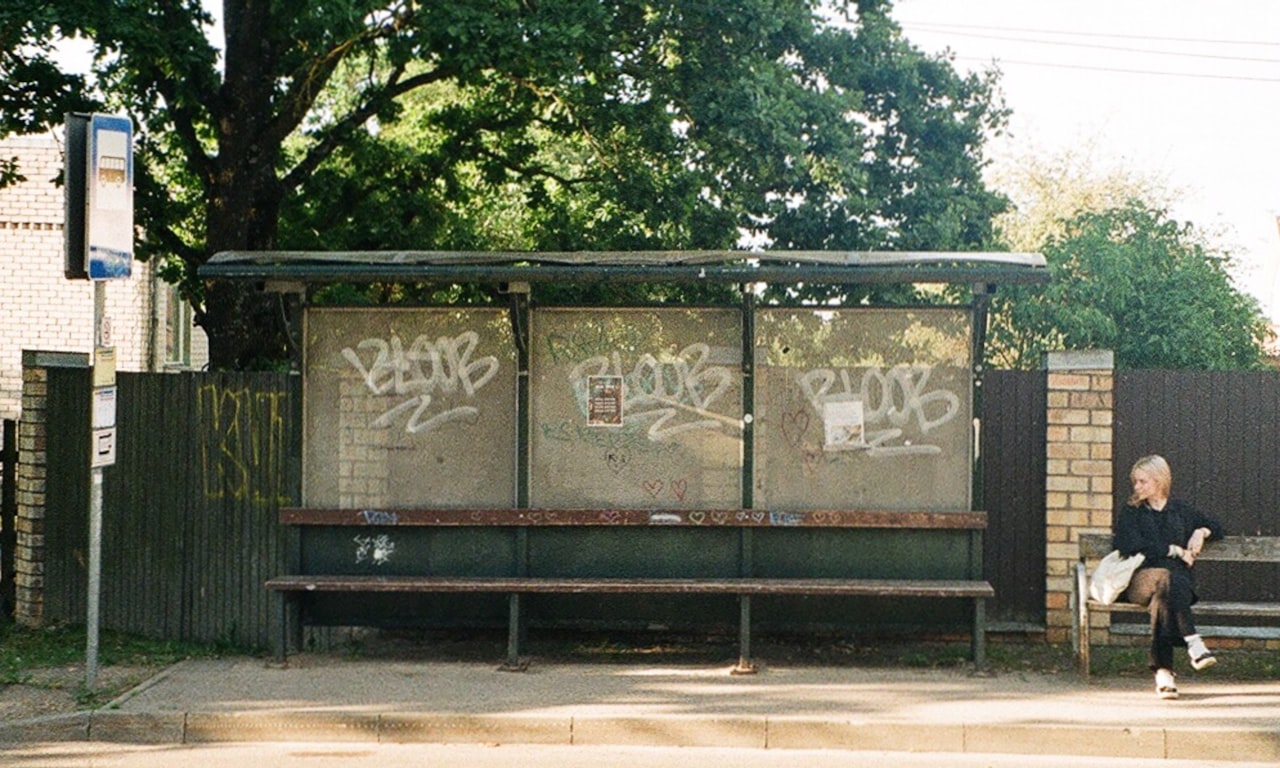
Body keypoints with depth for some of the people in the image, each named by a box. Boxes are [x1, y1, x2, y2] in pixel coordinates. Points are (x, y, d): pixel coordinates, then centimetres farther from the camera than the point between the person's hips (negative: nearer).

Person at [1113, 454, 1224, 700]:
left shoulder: (1180, 510, 23)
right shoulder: (1131, 512, 17)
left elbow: (1216, 528, 36)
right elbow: (1131, 546, -1)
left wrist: (1202, 532, 12)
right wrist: (1174, 550, -2)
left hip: (1179, 578, 1)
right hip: (1141, 577, -1)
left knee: (1163, 597, -37)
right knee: (1166, 579, -38)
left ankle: (1163, 669, -46)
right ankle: (1193, 642, -45)